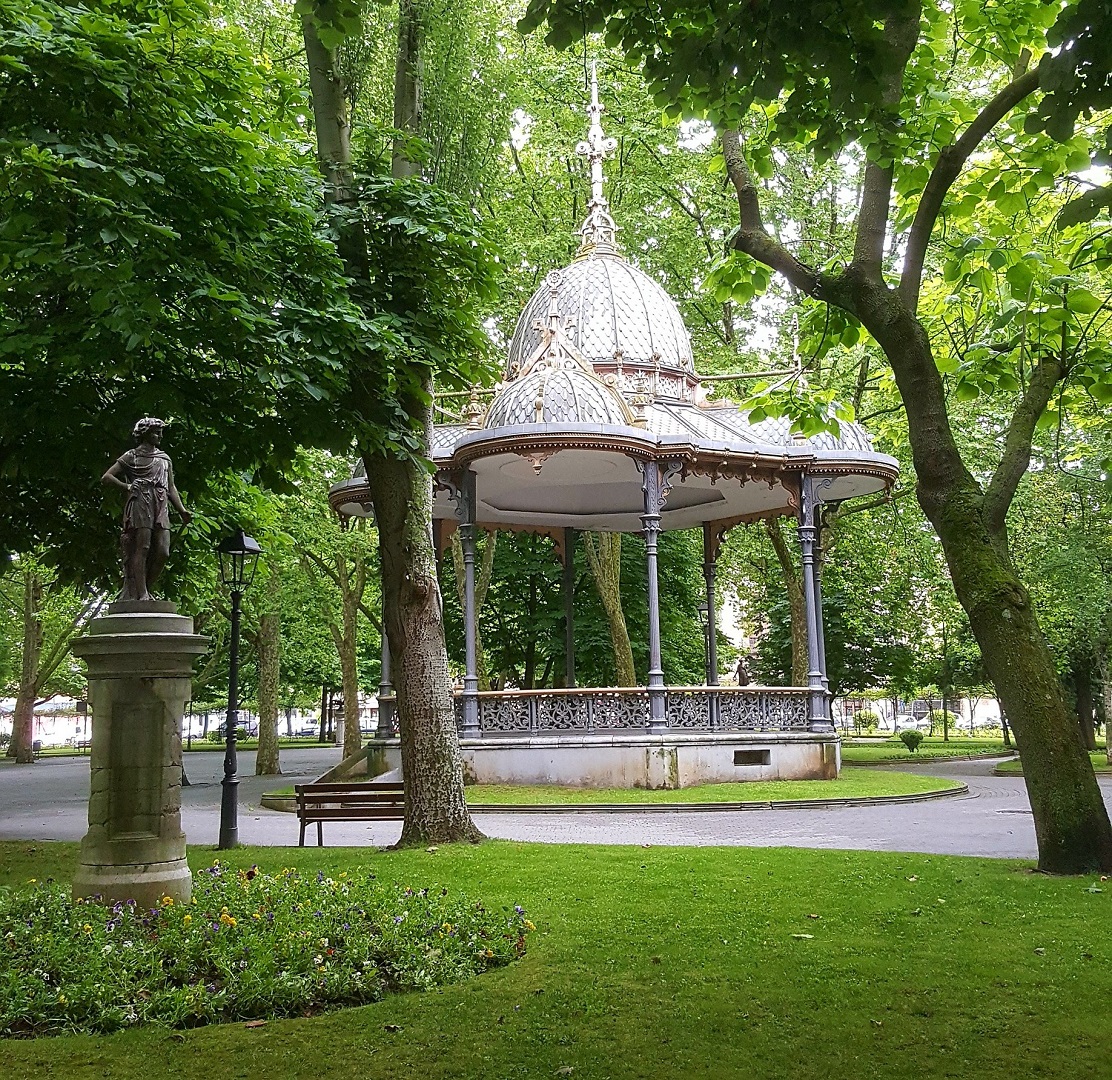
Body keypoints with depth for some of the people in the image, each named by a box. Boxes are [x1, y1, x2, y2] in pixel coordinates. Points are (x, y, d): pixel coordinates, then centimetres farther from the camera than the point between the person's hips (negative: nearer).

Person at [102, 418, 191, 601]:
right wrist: (127, 487, -6)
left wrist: (182, 511, 12)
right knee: (142, 549, -11)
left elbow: (171, 488, 24)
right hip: (140, 504, -5)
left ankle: (145, 589, 3)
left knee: (162, 552, -7)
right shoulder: (132, 456, 9)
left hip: (161, 507, 5)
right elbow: (106, 477, 6)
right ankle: (141, 594, -14)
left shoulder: (165, 458, 24)